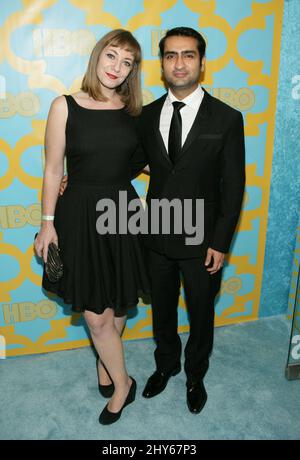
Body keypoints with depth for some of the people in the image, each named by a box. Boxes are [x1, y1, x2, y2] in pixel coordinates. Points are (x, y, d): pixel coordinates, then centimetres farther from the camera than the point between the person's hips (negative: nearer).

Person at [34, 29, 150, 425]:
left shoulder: (133, 111, 3)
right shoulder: (65, 107, -5)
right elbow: (53, 170, -3)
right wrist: (48, 223, -3)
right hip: (80, 214, -2)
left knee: (117, 306, 15)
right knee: (95, 314, 3)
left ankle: (105, 365, 43)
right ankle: (122, 382, 29)